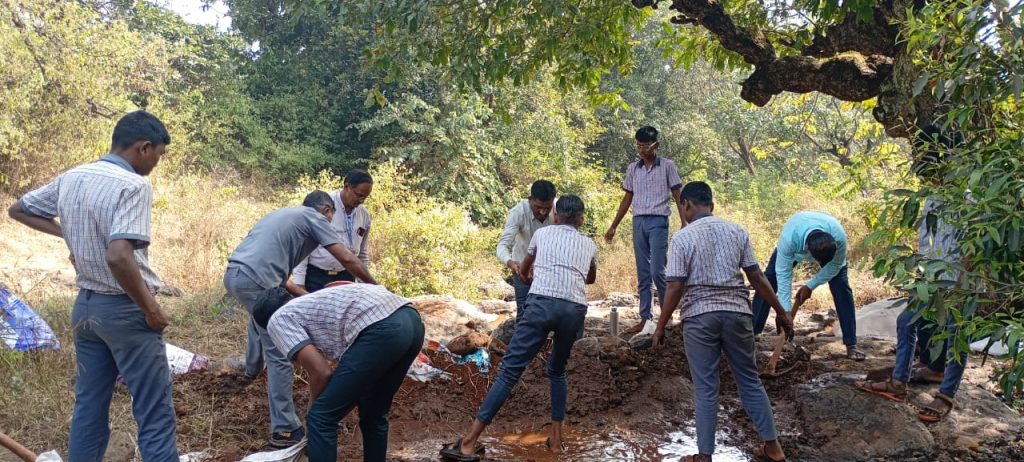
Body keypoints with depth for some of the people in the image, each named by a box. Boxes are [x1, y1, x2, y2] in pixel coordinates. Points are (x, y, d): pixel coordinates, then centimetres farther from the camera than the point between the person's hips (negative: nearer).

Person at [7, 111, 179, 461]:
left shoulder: (70, 178, 6)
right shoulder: (133, 185, -20)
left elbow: (18, 210, 21)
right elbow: (118, 257, -31)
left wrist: (67, 233, 13)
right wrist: (152, 309, -20)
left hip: (86, 305, 8)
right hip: (124, 309, -8)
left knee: (89, 406, 17)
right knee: (154, 414, -1)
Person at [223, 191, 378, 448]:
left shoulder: (283, 213, 30)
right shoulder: (315, 218, 6)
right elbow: (347, 259, -3)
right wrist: (373, 286, 9)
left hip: (233, 274, 9)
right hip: (256, 281, -9)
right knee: (280, 354, -5)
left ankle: (251, 367, 60)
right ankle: (285, 429, -4)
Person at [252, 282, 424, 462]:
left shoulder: (278, 319, 15)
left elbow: (321, 373, 4)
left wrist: (313, 411, 22)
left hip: (380, 330, -9)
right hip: (411, 320, 9)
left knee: (321, 419, 6)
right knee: (373, 415, 27)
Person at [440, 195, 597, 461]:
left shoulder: (542, 233, 26)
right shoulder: (589, 244, 29)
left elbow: (523, 272, 42)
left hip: (542, 302, -2)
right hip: (575, 309, 2)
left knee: (510, 370, -4)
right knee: (557, 371, 25)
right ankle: (556, 439, 21)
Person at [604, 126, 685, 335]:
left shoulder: (667, 166, 1)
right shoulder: (633, 168, 12)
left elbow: (677, 196, 0)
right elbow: (627, 199, 17)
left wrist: (684, 224, -9)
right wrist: (613, 227, 16)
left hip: (658, 222, -4)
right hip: (638, 222, 5)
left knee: (657, 272, -12)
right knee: (643, 275, 7)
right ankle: (645, 319, 11)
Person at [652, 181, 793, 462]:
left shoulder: (682, 237, -5)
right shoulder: (737, 231, 5)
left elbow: (675, 287, -9)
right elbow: (756, 277, 4)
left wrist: (660, 326, -1)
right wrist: (781, 313, 13)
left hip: (699, 316, -3)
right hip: (736, 312, 3)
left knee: (705, 389, 4)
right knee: (750, 381, 15)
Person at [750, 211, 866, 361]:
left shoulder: (839, 238, -42)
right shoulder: (789, 238, -47)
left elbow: (834, 266, -21)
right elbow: (783, 273, -36)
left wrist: (811, 286, -18)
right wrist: (786, 310, -37)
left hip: (829, 251, 0)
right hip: (795, 249, 0)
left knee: (841, 288, -14)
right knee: (768, 283, -8)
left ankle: (851, 345, -5)